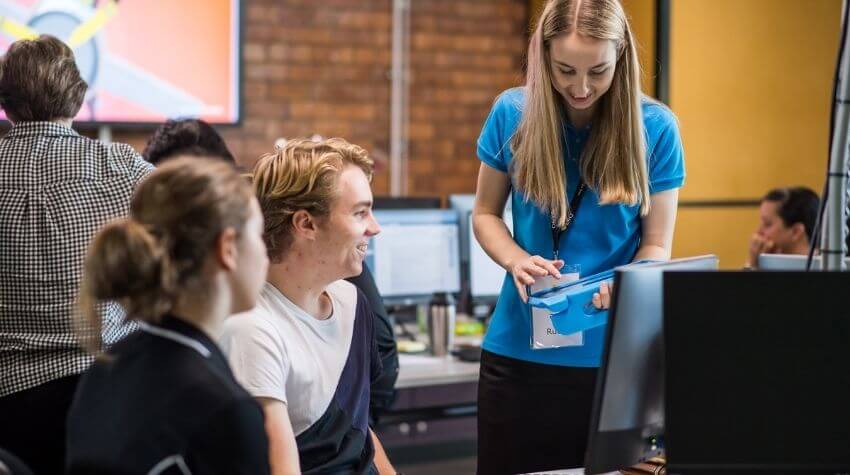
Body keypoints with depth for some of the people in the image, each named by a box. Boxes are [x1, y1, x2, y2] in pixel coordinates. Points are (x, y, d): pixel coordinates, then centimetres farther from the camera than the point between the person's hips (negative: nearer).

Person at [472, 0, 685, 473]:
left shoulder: (655, 127, -9)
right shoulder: (512, 114, -5)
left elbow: (656, 246, -3)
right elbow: (485, 215, 7)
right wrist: (517, 260, -15)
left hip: (613, 352, -1)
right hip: (520, 349, 1)